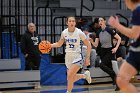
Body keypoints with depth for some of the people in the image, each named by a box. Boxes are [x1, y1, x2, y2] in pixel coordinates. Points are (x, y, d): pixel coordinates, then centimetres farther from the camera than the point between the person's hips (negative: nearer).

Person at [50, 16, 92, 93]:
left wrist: (87, 58, -8)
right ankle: (85, 75, 40)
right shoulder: (64, 32, -2)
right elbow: (59, 44, 14)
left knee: (70, 76, -21)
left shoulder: (79, 32, -13)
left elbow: (88, 45, -5)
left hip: (77, 57, -5)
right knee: (72, 78, 11)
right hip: (68, 57, 5)